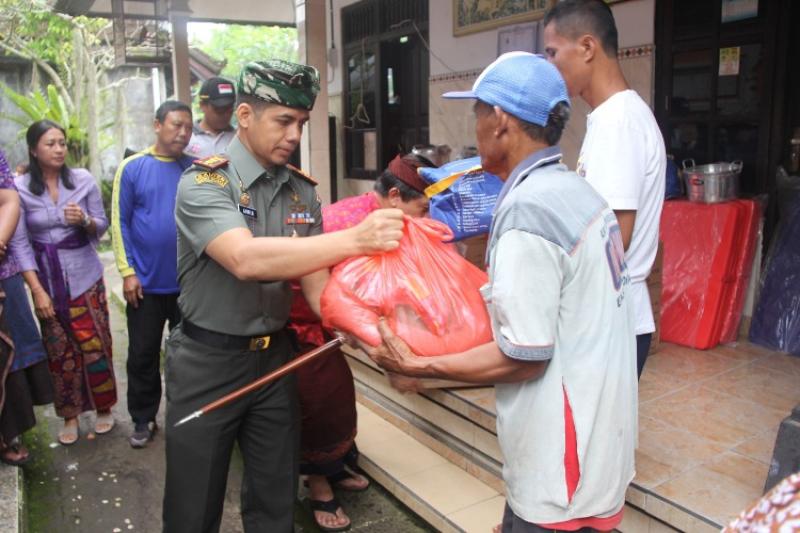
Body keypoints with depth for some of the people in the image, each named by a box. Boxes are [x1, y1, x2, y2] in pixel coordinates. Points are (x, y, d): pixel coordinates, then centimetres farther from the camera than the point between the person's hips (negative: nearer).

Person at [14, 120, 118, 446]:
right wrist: (37, 290, -10)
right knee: (59, 353, 8)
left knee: (95, 347, 2)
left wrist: (84, 220, -20)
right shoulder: (20, 187, -4)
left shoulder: (83, 179, -2)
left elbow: (102, 226, 3)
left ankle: (103, 408, 22)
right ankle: (70, 416, 23)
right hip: (47, 280, 0)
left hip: (85, 277, 0)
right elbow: (20, 243, -5)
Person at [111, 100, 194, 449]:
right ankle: (143, 419, 26)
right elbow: (120, 222, -4)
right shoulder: (132, 168, -3)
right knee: (143, 354, 9)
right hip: (147, 281, -1)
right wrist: (128, 271, -9)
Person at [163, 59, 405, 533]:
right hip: (208, 362, -4)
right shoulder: (203, 184, -16)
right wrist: (354, 240, -40)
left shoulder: (303, 192, 1)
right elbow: (246, 259, -34)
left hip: (275, 356, 5)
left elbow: (315, 280, -3)